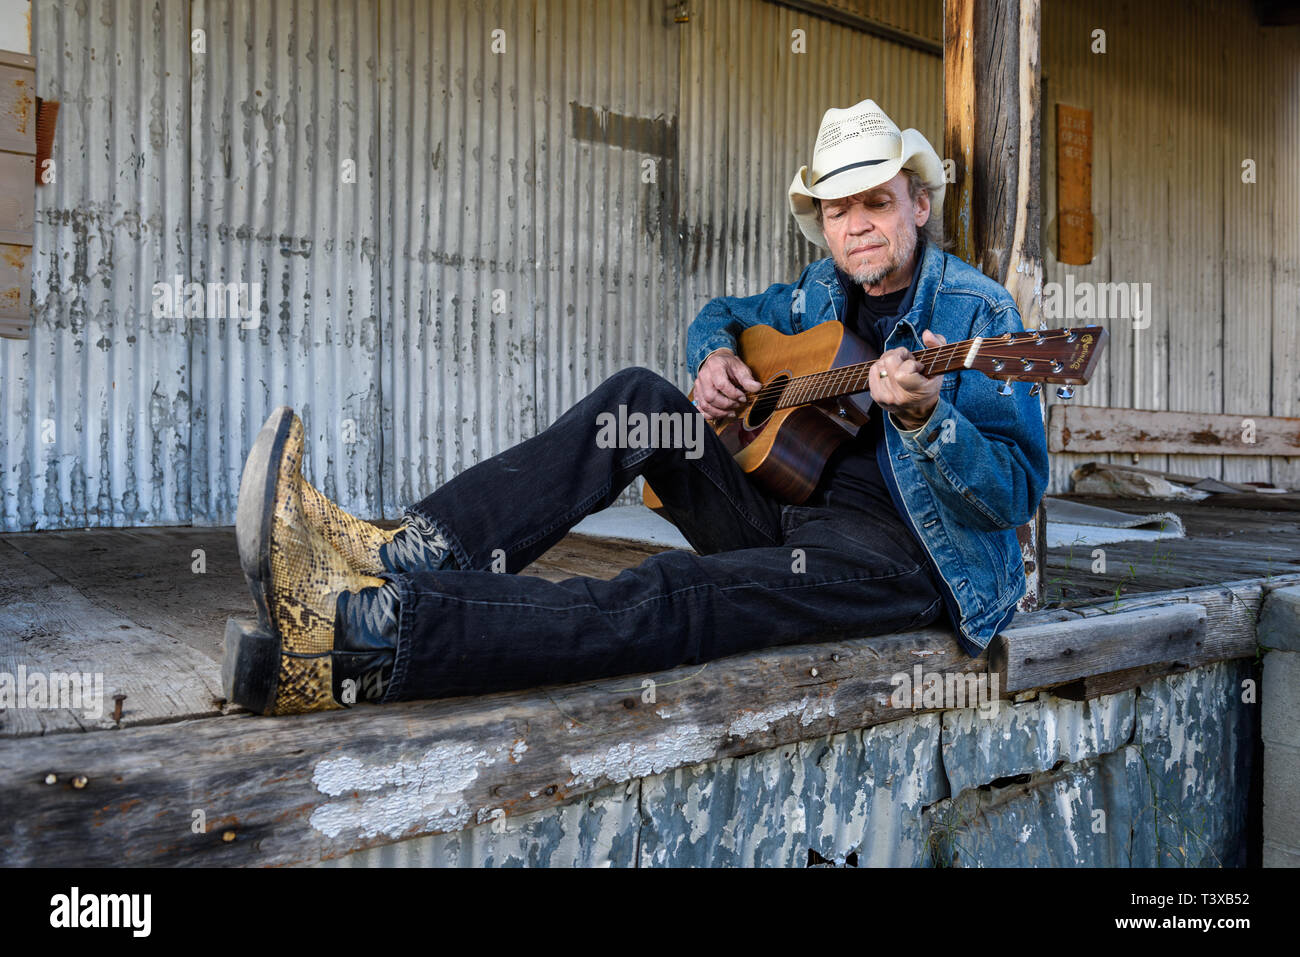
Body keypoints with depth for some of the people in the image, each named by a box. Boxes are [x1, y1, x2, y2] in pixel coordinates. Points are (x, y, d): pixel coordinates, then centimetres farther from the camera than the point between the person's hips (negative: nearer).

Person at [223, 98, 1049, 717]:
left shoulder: (976, 311, -7)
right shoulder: (819, 294, 13)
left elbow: (1018, 490, -15)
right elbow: (718, 315, 28)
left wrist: (923, 418, -34)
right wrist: (714, 358, 4)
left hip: (903, 555, -6)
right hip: (789, 514, 7)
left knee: (669, 601, -33)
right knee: (640, 400, -12)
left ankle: (356, 645, -45)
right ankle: (406, 559, -26)